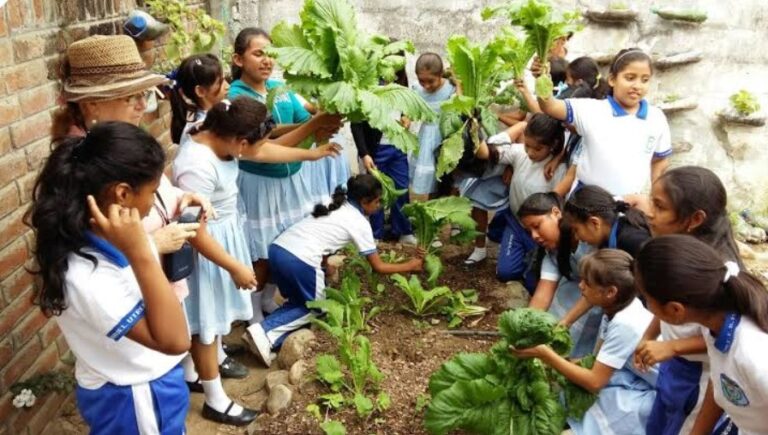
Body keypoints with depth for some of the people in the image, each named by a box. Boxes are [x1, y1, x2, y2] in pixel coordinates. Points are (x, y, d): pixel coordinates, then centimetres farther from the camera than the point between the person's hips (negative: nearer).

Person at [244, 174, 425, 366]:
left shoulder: (335, 204, 24)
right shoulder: (360, 222, 5)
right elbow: (379, 267, 12)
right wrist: (411, 265, 23)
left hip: (277, 249, 7)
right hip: (300, 261, -7)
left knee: (299, 301, 27)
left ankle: (265, 330, 5)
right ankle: (266, 333, -2)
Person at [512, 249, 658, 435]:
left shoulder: (624, 324, -29)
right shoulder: (616, 307, -4)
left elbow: (595, 382, -24)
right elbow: (598, 358, 2)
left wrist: (545, 354, -23)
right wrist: (552, 360, -10)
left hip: (653, 396, -8)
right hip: (636, 380, 8)